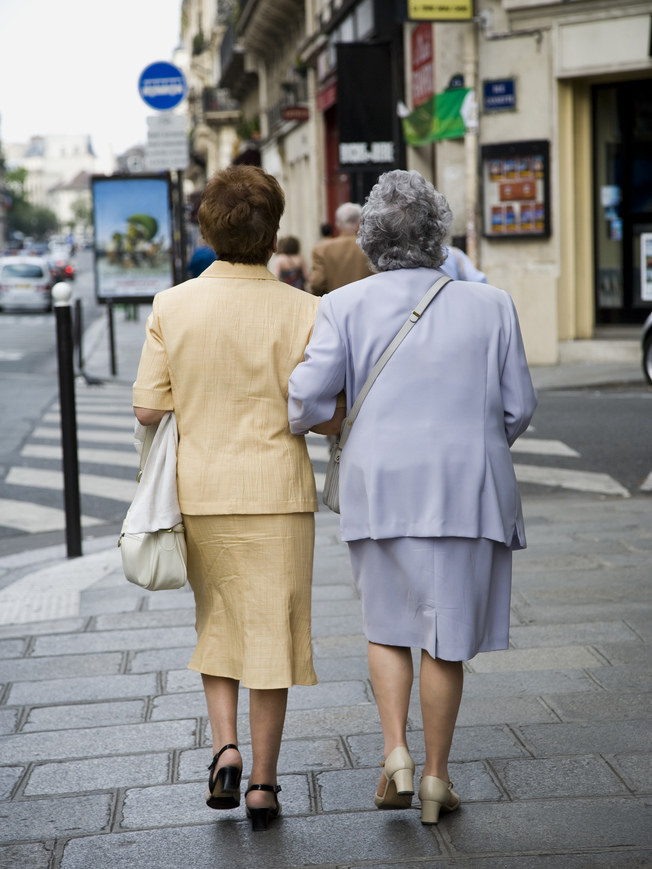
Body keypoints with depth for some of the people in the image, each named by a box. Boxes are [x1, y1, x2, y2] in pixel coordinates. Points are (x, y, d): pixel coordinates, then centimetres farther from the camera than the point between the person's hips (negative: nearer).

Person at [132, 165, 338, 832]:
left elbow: (148, 408, -5)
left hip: (199, 490, 2)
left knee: (216, 622, 21)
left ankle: (224, 747, 7)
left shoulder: (171, 306, -5)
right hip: (275, 489, -2)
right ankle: (262, 782, 12)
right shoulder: (301, 310, -10)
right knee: (270, 632, 7)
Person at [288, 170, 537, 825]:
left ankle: (395, 753, 4)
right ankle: (435, 777, 14)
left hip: (381, 485, 0)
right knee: (446, 634, 9)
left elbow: (307, 398, -10)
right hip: (466, 488, 0)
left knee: (387, 622, 18)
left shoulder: (346, 306, -5)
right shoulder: (489, 305, -2)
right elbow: (518, 407, 2)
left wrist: (300, 423, 12)